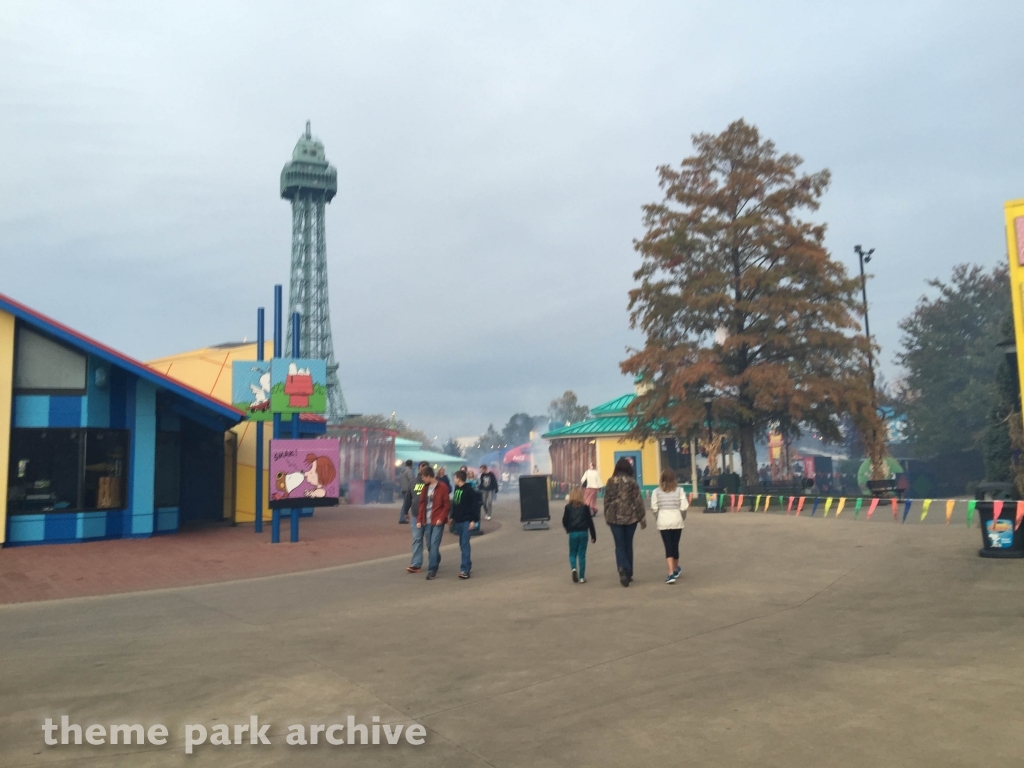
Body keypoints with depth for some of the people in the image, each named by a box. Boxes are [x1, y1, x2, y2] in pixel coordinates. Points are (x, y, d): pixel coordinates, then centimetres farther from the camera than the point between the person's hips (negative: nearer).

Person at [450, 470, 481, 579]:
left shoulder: (469, 490, -14)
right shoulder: (456, 489, 10)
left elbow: (475, 505, -16)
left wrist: (474, 520, -20)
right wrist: (452, 517, 18)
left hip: (467, 521, -8)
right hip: (458, 521, 8)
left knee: (465, 544, -10)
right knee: (462, 544, 13)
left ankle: (465, 569, -10)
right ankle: (468, 563, 29)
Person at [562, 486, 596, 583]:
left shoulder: (568, 507, -2)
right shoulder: (585, 507, 0)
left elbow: (564, 521, -1)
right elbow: (590, 522, 1)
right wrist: (593, 535, 7)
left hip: (573, 533, 0)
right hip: (583, 533, 1)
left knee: (572, 553, 15)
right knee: (582, 554, 7)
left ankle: (574, 568, -13)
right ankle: (582, 577, 6)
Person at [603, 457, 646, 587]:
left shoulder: (611, 481, -1)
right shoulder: (632, 481, -5)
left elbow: (607, 500, 3)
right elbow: (638, 500, -5)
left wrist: (607, 516, 14)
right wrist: (642, 518, 1)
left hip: (615, 517, 0)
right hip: (630, 516, 0)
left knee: (619, 545, 3)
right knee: (628, 544, 13)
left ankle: (623, 570, -20)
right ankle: (629, 573, 18)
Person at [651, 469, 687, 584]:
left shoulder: (657, 491, -1)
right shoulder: (679, 490, -1)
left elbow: (654, 508, -4)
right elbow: (683, 507, -5)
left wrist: (657, 519, 10)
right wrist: (682, 518, 11)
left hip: (663, 522, -1)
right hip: (676, 521, 1)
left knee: (668, 547, 0)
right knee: (675, 546, 15)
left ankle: (671, 574, -11)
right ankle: (675, 570, 34)